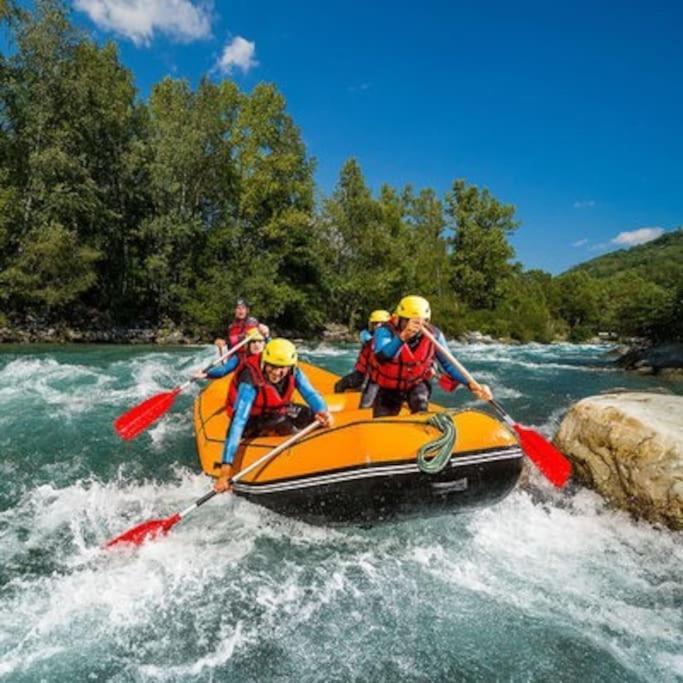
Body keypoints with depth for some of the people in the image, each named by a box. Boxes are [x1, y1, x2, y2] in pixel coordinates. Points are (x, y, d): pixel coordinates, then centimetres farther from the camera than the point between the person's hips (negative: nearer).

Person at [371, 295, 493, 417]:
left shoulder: (433, 335, -18)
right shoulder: (385, 331, -26)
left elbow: (448, 364, -12)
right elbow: (381, 357, -46)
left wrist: (471, 384, -26)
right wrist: (402, 336, -61)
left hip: (416, 385, 1)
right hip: (389, 389, -1)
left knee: (420, 404, -30)